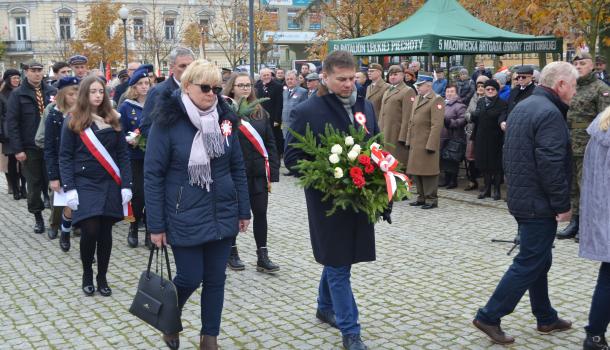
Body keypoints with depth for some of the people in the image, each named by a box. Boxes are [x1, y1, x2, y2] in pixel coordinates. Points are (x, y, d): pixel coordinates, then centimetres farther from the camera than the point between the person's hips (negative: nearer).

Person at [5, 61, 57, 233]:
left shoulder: (52, 91, 5)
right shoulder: (18, 94, -1)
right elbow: (11, 123, -4)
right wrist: (17, 149, -11)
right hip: (30, 147, -1)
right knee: (34, 185, 7)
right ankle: (38, 218, 21)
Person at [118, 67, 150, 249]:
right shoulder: (126, 107, 1)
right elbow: (120, 133, 1)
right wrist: (130, 141, -17)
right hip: (135, 158, -1)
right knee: (138, 194, -2)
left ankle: (150, 232, 13)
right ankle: (133, 229, 20)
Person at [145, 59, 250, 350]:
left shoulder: (225, 118, 1)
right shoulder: (168, 121, -11)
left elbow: (237, 167, 9)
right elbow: (152, 175, -9)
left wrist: (244, 210, 8)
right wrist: (156, 225, -10)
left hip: (222, 215, 4)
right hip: (185, 218, -4)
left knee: (215, 279, 11)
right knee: (190, 278, 4)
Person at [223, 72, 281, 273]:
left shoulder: (260, 112, 8)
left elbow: (270, 143, 7)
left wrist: (272, 173, 3)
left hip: (258, 172, 4)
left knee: (260, 213, 4)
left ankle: (262, 257, 11)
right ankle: (232, 253, 24)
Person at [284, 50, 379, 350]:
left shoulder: (365, 107, 7)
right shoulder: (307, 112, -10)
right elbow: (292, 157, -9)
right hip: (328, 200, -5)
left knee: (337, 259, 20)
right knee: (338, 265, 1)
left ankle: (325, 307, 42)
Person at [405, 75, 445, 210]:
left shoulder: (436, 100, -10)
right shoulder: (417, 99, 17)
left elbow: (437, 125, -17)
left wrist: (431, 145, -20)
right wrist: (409, 140, 13)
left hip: (427, 144, -8)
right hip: (415, 143, 8)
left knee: (428, 171, -2)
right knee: (417, 171, 12)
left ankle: (431, 199, 7)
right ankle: (421, 197, 22)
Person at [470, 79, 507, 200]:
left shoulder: (502, 103, -3)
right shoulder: (480, 102, 13)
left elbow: (502, 116, -18)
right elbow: (474, 118, 13)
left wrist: (502, 122, -40)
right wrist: (473, 115, -10)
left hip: (495, 138, -4)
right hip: (482, 138, 4)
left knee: (496, 164, 1)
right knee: (484, 163, 9)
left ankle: (496, 188, 12)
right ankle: (487, 187, 21)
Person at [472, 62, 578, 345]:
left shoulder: (522, 107, 12)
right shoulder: (550, 113, -19)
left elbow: (509, 153, 18)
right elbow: (551, 165, -25)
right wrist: (562, 204, -17)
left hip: (520, 197, 10)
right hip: (539, 203, -10)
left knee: (538, 260, 18)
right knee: (529, 264, -2)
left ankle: (546, 318, 29)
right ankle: (489, 317, 2)